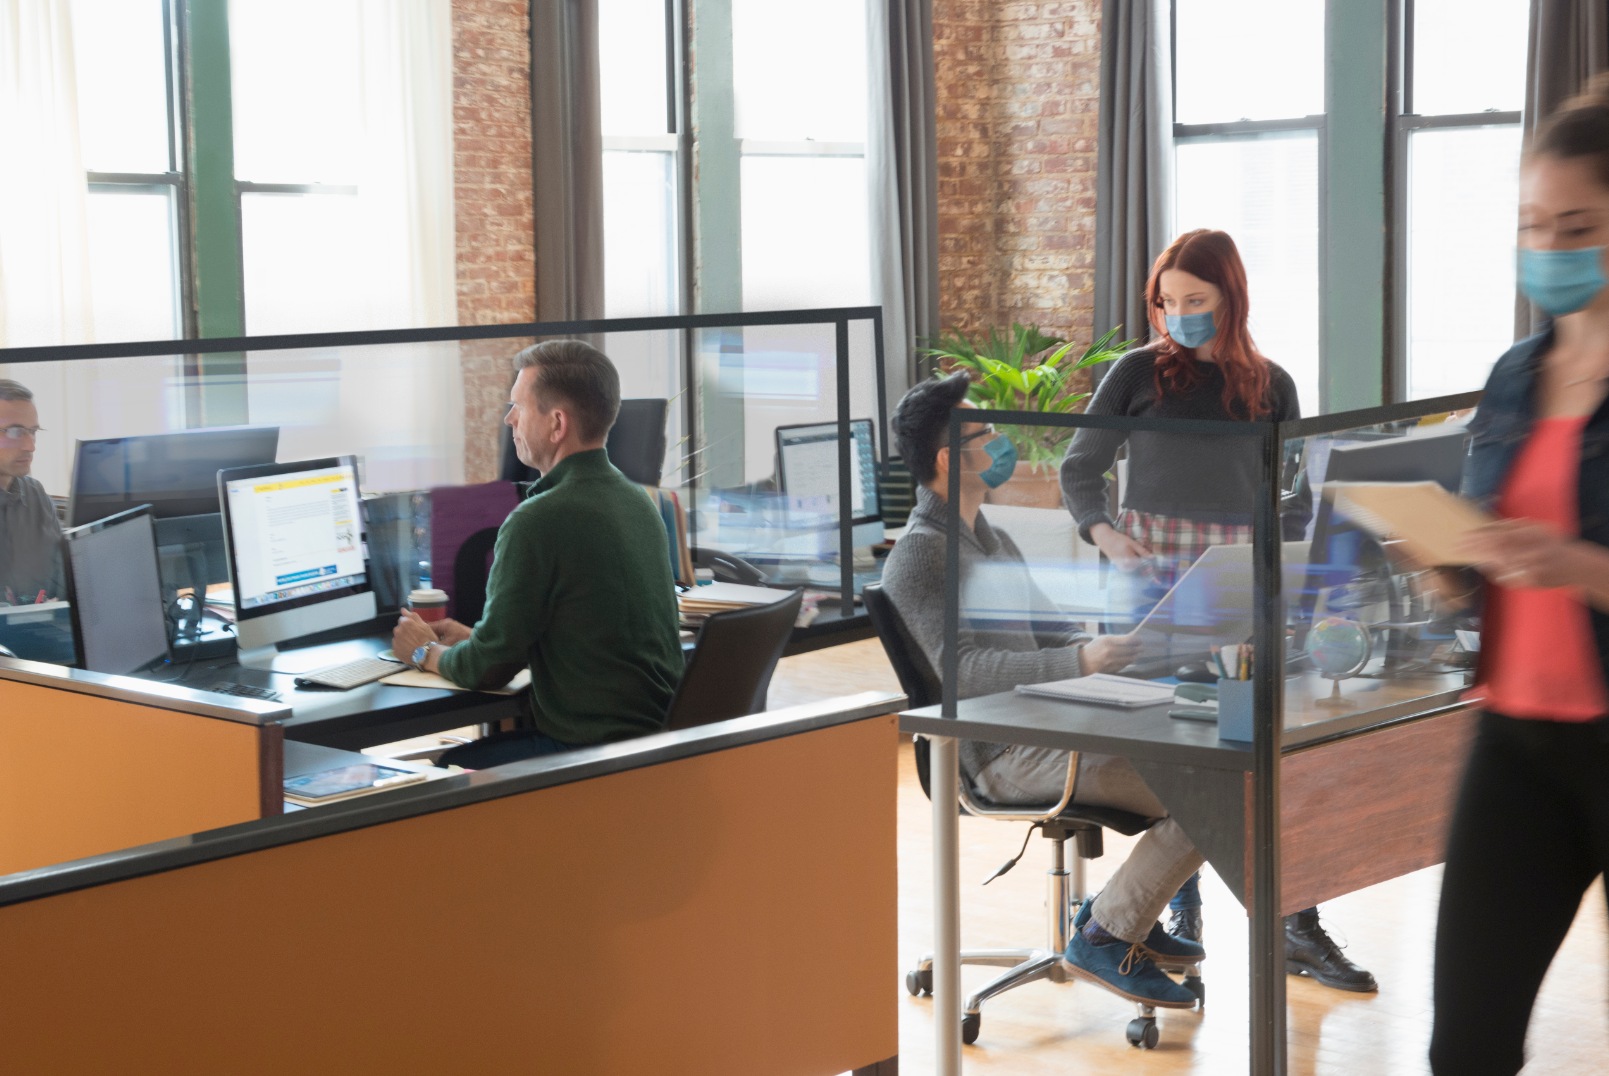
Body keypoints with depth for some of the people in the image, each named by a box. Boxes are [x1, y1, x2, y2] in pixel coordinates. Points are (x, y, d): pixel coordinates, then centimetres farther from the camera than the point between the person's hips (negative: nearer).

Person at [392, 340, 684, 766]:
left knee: (444, 774, 5)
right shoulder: (637, 501, 10)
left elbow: (488, 669, -10)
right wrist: (470, 636, 26)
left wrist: (427, 652, 11)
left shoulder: (539, 521, -18)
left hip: (592, 747, -9)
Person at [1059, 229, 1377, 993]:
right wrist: (1104, 533, -9)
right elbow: (1079, 467, 8)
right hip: (1149, 575, -1)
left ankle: (1297, 926, 1)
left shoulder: (1270, 386, 9)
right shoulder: (1137, 372, 3)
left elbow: (1294, 497, 14)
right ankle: (1182, 915, 16)